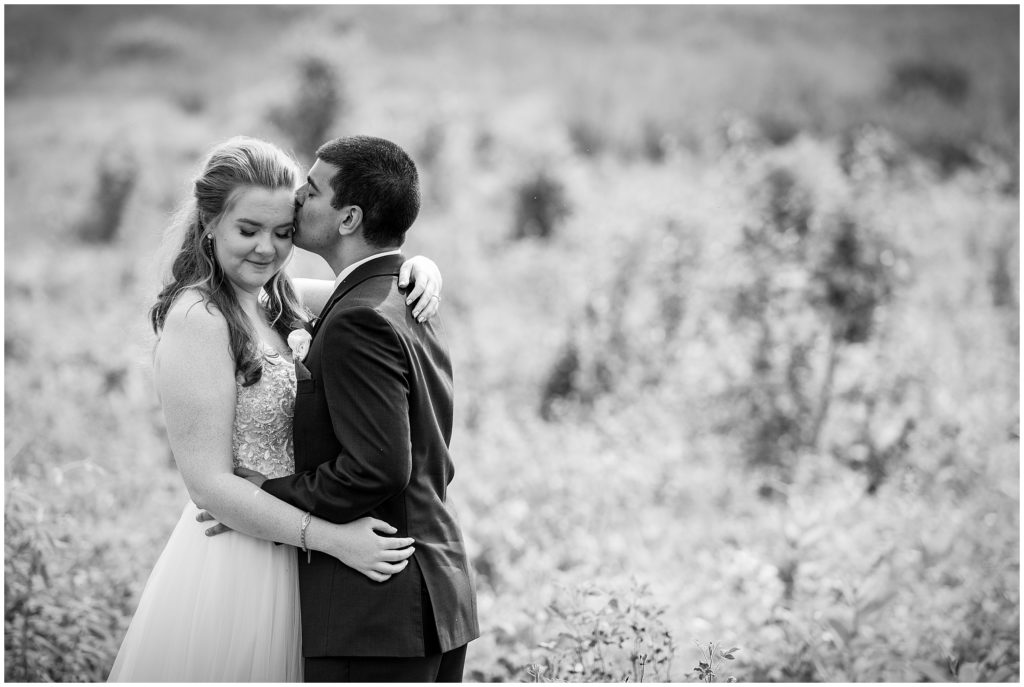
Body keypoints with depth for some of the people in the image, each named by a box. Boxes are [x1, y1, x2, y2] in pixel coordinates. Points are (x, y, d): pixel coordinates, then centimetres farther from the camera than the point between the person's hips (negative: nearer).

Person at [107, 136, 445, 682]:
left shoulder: (276, 299, 5)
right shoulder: (197, 318, -17)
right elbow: (209, 484, -20)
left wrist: (419, 269, -8)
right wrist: (334, 538, -23)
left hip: (286, 555, 8)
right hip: (232, 569, -8)